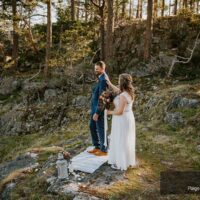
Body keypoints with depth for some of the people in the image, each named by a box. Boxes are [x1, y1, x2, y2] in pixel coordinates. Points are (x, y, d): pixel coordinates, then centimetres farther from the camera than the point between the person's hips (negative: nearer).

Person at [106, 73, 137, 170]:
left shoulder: (123, 96, -28)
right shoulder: (129, 92, 0)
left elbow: (119, 112, -27)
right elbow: (118, 90, 20)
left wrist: (110, 112, -9)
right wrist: (109, 83, 24)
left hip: (122, 120, -9)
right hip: (128, 117, 9)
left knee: (121, 141, 6)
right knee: (126, 140, 21)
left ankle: (121, 163, 20)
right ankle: (127, 160, 36)